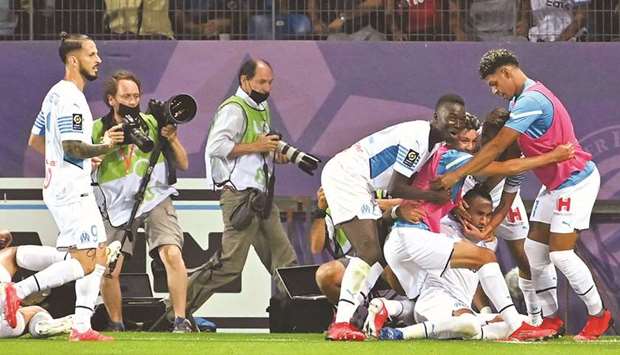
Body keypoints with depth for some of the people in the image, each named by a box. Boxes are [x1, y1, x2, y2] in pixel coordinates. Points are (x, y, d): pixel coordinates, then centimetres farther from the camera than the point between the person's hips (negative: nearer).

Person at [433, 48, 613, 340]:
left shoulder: (531, 101, -23)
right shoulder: (521, 100, 9)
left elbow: (497, 147, -25)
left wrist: (457, 175, -24)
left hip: (575, 181, -10)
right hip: (554, 184, 10)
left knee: (560, 253, -10)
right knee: (534, 250, 5)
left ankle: (598, 315, 4)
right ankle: (551, 317, 11)